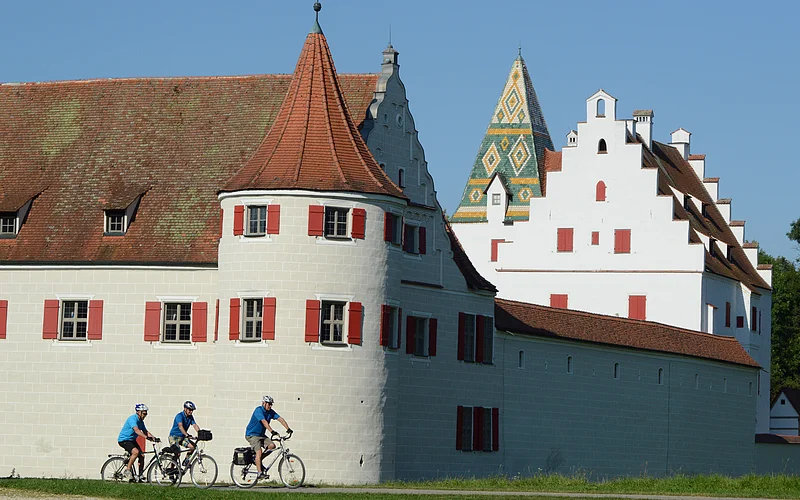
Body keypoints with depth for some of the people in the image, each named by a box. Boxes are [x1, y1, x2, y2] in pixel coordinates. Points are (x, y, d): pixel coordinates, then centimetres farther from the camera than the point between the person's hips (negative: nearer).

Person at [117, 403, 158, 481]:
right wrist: (146, 437, -48)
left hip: (132, 440, 9)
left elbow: (145, 431, 5)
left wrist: (153, 437, -12)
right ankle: (127, 470, -18)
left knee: (141, 455, -2)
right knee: (136, 451, -30)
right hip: (124, 440, -9)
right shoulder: (133, 419, -22)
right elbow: (136, 430, -37)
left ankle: (140, 476, 8)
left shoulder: (141, 421, 7)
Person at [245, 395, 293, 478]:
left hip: (261, 435, 7)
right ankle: (260, 473, -20)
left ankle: (258, 459, 6)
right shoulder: (258, 410, -20)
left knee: (272, 445, -12)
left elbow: (280, 419, -7)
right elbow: (264, 421, -35)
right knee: (259, 452, -21)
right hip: (252, 434, -7)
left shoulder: (271, 412, 1)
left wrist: (288, 429, -20)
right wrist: (272, 431, -47)